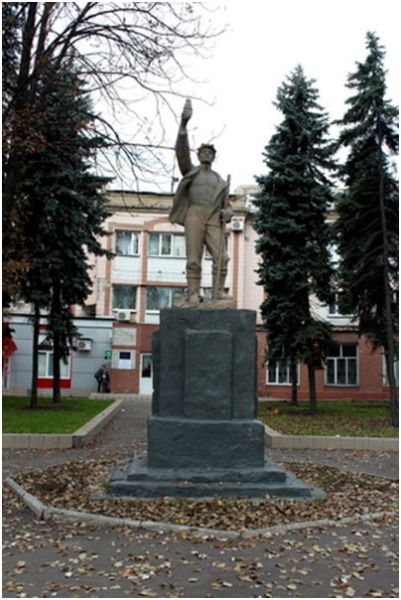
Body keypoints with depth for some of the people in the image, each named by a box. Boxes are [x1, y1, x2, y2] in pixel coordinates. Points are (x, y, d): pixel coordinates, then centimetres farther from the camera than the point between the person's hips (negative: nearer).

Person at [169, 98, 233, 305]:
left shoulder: (220, 181, 27)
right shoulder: (190, 171, 20)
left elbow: (226, 206, 26)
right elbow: (181, 151, 2)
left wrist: (227, 212, -1)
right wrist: (183, 123, -11)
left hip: (213, 218, 2)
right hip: (194, 215, -2)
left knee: (220, 256, -17)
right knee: (194, 258, -12)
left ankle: (219, 293, -19)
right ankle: (194, 294, -13)